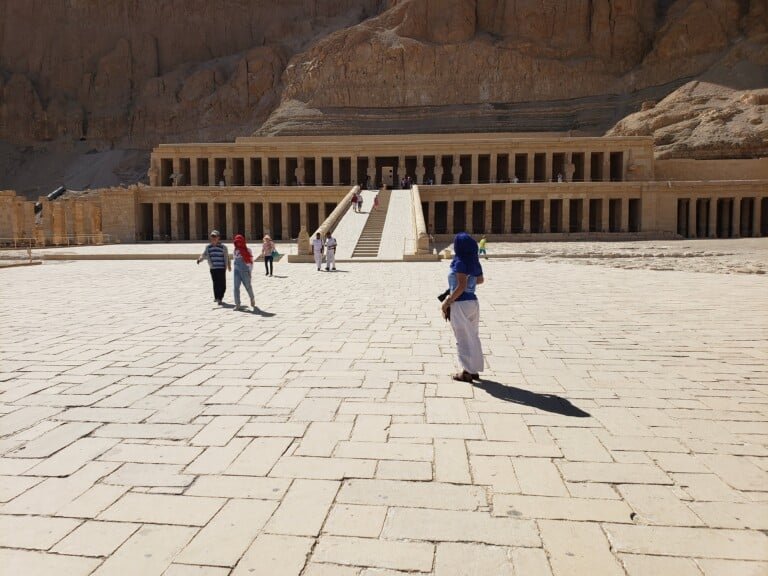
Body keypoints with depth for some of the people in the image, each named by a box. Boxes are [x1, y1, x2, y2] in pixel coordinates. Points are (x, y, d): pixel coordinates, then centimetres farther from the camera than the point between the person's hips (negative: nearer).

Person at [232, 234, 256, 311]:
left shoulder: (247, 250, -4)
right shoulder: (235, 251, 8)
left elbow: (250, 261, -3)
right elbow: (235, 260, 17)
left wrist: (249, 271, -8)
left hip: (245, 271, -3)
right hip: (237, 271, 3)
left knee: (248, 286, 9)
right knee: (236, 287, -4)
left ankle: (252, 299, 36)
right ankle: (237, 304, -2)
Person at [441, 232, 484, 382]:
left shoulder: (460, 263, -17)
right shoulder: (474, 262, 6)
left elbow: (461, 287, -21)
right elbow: (480, 280, 20)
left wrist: (448, 302, -14)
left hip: (460, 304, -8)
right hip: (473, 302, 8)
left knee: (463, 339, 2)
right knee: (473, 337, 15)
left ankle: (467, 372, 10)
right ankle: (474, 370, 23)